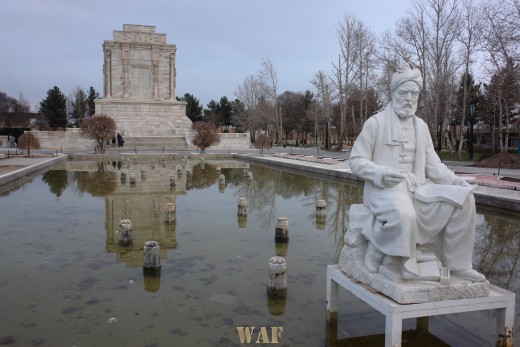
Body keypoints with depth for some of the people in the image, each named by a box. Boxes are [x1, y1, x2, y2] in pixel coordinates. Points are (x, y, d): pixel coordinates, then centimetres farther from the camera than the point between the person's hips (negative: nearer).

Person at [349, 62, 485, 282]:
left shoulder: (421, 126, 15)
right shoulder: (376, 122, -2)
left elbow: (432, 164, 15)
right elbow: (356, 161, -5)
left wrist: (455, 180, -3)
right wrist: (382, 174, -23)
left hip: (416, 187, 6)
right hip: (384, 188, -6)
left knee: (463, 199, -12)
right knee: (404, 214, -38)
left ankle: (457, 264, -1)